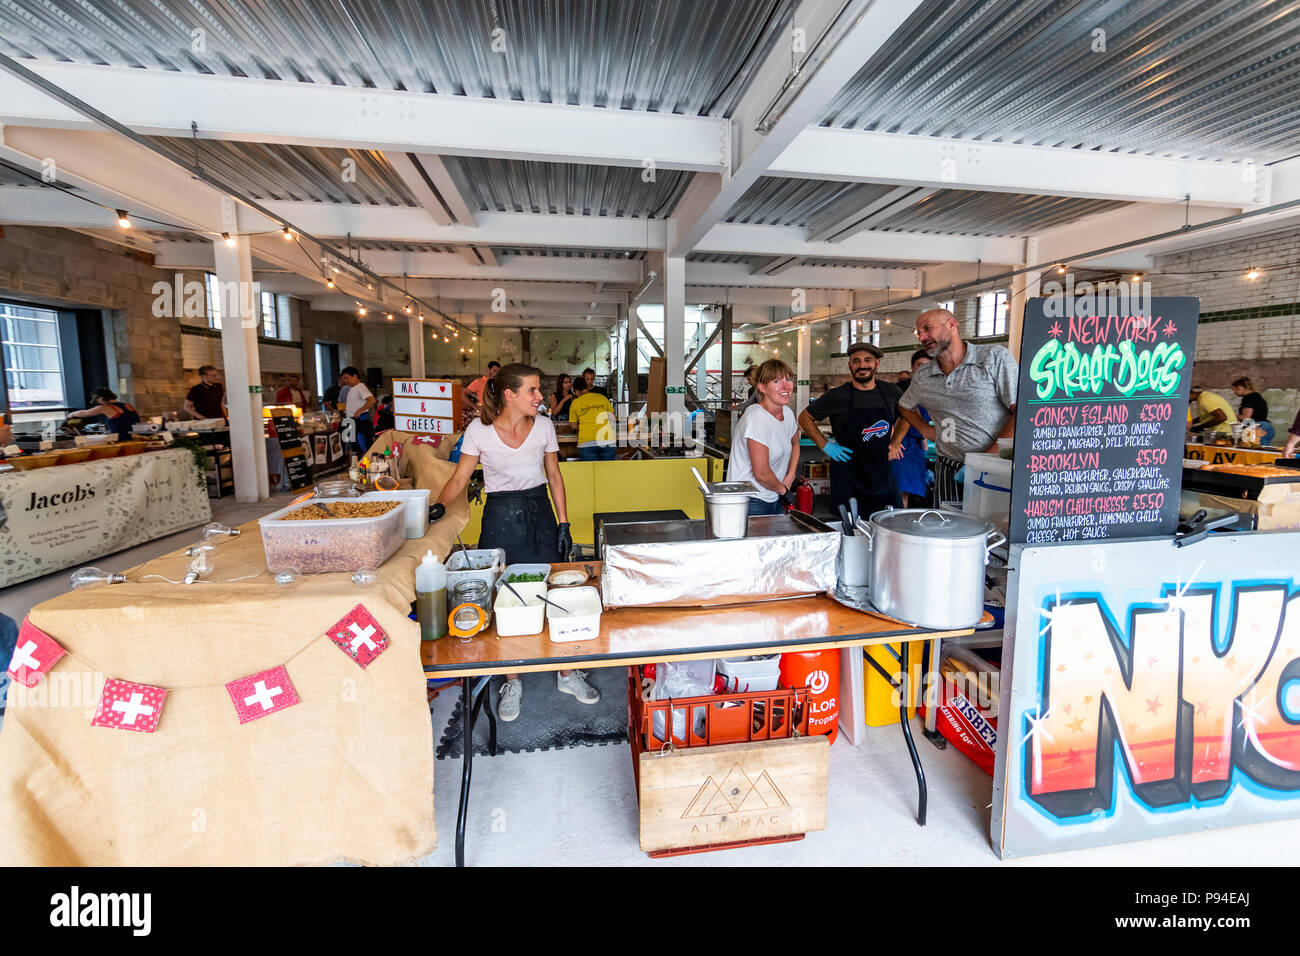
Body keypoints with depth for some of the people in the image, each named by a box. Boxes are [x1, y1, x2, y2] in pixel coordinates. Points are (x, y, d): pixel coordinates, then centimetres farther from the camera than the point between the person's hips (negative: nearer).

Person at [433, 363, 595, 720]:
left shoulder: (543, 426, 1)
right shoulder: (479, 430, -6)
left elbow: (554, 476, 7)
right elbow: (459, 479, 0)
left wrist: (564, 524, 4)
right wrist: (438, 506, -17)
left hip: (540, 514, 2)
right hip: (501, 517, -2)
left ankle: (566, 673, 23)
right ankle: (512, 682, 23)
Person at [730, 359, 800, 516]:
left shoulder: (788, 413, 4)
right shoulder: (756, 417, -21)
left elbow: (795, 444, 26)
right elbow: (761, 473, -23)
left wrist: (789, 479, 13)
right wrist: (782, 489, -4)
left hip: (773, 500, 8)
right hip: (749, 503, -8)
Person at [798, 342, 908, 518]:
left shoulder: (890, 391, 3)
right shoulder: (837, 395, -8)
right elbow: (805, 418, 2)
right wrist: (825, 446, -5)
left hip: (883, 476, 4)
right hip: (847, 479, -4)